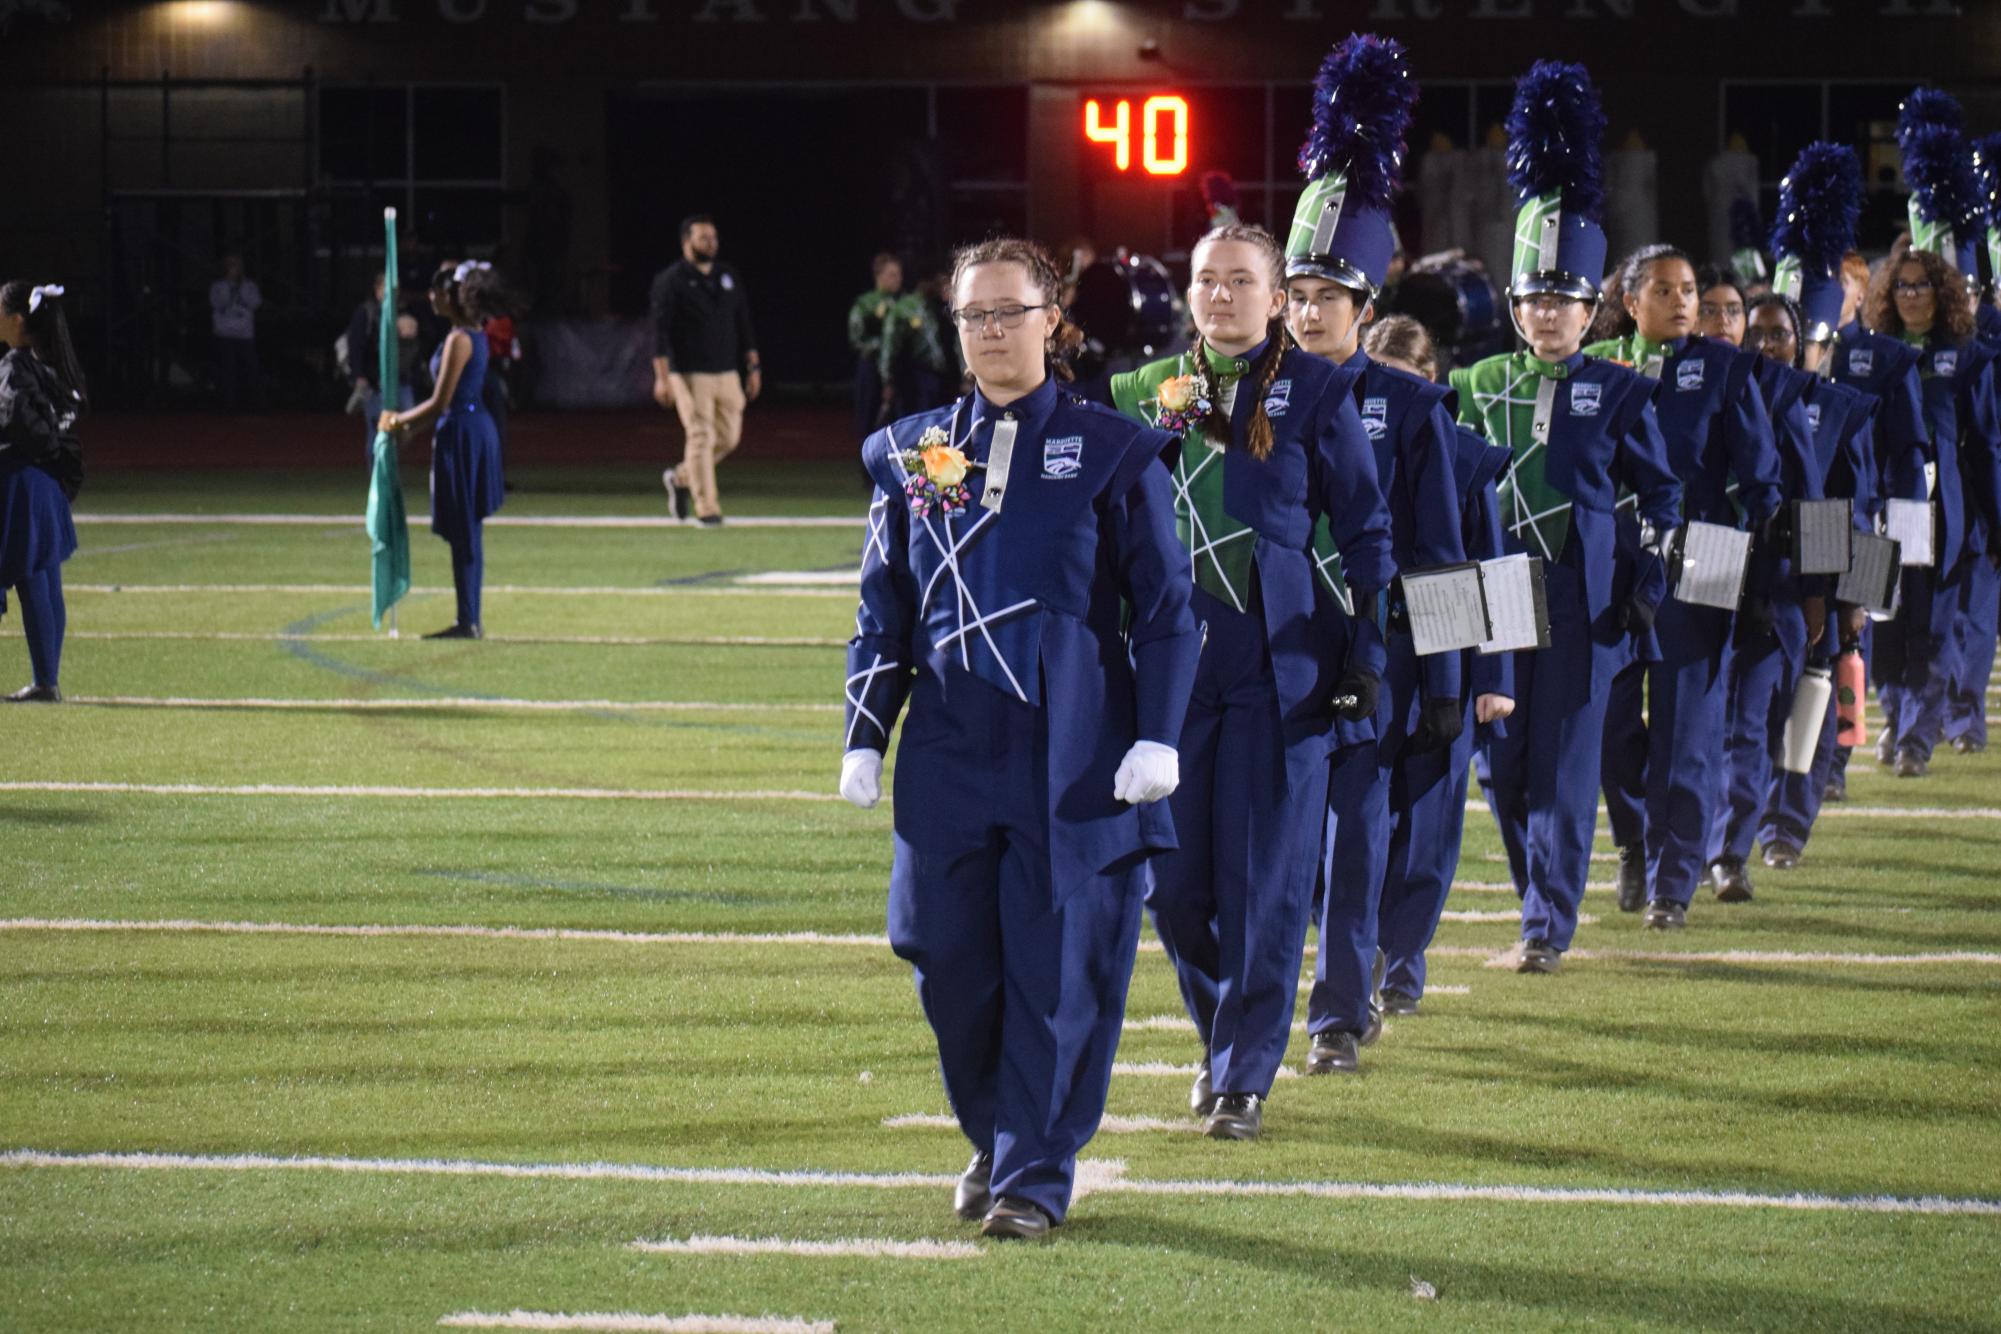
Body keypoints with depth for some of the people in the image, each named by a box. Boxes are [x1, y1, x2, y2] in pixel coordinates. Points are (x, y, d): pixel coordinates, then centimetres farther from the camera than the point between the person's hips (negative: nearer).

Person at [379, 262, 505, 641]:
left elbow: (441, 403, -18)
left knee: (463, 533, -5)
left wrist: (399, 421, -6)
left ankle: (467, 621, -3)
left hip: (462, 435, -10)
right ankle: (469, 619, 17)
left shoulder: (459, 340, -17)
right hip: (475, 429, 10)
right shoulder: (475, 336, 12)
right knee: (468, 533, 13)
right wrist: (410, 424, 17)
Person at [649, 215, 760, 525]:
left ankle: (681, 477, 29)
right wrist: (662, 377, -18)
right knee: (701, 438, -8)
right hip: (690, 374, -6)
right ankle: (706, 509, -2)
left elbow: (742, 323, 17)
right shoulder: (670, 281, -6)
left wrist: (753, 366, 11)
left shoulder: (727, 276, 12)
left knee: (728, 437, 7)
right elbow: (660, 331, -11)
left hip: (727, 373, 6)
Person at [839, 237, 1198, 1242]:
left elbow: (1165, 607, 0)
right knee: (948, 959, 4)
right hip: (950, 752, 3)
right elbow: (884, 610, 13)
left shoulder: (1113, 453, 0)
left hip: (1074, 758, -3)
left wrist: (1157, 739, -7)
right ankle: (993, 1139, 24)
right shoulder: (913, 453, 9)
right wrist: (864, 739, 8)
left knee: (1055, 965, -2)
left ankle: (1036, 1173, 6)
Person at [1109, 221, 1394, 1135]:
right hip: (1172, 662, 3)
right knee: (1171, 879, 4)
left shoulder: (1319, 393, -1)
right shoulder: (1148, 393, 9)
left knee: (1264, 880, -3)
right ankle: (1224, 1033, 27)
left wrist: (1365, 656, -6)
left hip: (1280, 665, -3)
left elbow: (1366, 534, 1)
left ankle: (1245, 1076, 6)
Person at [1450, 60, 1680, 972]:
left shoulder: (1619, 392, 0)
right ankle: (1545, 893, 26)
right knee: (1501, 767, 6)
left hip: (1582, 604, -3)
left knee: (1564, 764, -4)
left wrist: (1647, 582, -3)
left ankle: (1548, 926, -1)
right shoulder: (1479, 386, 7)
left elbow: (1661, 492, 5)